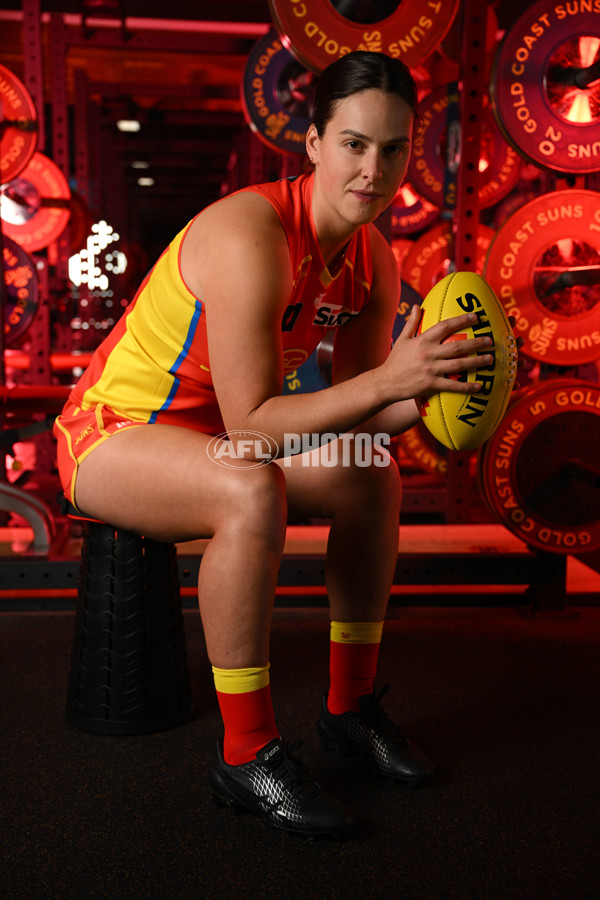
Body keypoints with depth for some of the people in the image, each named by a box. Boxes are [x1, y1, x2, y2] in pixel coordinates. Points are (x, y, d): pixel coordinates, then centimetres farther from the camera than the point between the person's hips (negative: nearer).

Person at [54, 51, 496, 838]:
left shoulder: (374, 260, -2)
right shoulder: (251, 237, -28)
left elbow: (352, 412, -2)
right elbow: (250, 426, -32)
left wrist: (420, 397, -21)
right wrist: (385, 381, -38)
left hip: (208, 435, 8)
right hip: (111, 429, -8)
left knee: (375, 478, 0)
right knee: (252, 493, -37)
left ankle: (351, 706, 11)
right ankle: (246, 756, -19)